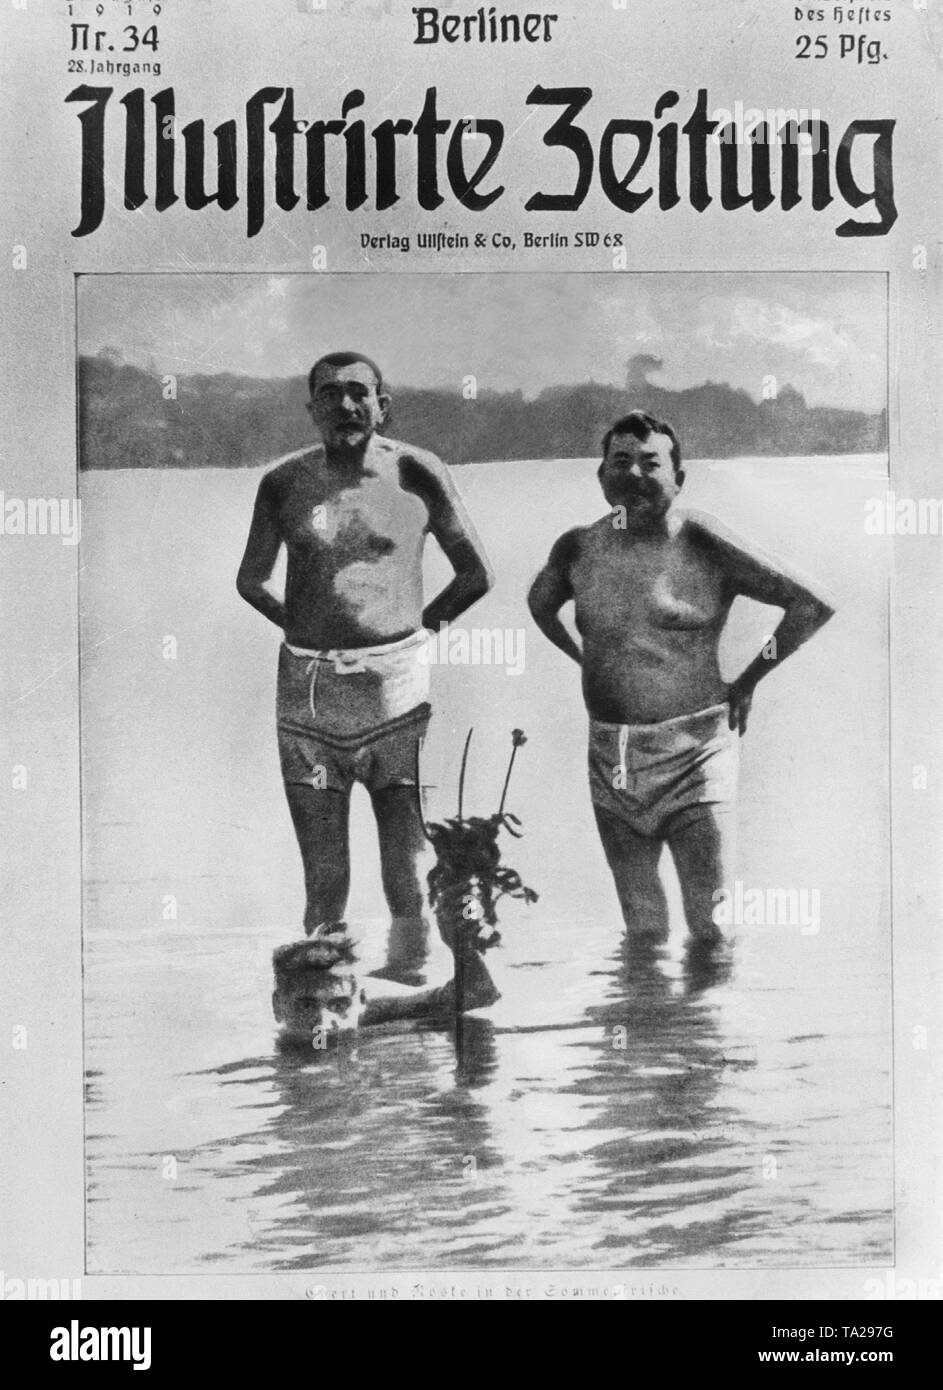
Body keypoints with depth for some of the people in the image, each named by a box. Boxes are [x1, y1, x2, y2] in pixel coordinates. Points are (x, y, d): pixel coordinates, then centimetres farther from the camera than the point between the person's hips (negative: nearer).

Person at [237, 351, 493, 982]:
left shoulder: (417, 473, 1)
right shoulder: (284, 482, 7)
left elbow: (478, 574, 8)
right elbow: (251, 579, 20)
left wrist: (421, 623, 9)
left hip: (396, 677, -2)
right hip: (307, 685, 2)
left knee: (408, 864, -1)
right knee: (322, 871, 5)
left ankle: (411, 977, 10)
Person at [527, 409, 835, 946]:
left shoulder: (704, 544, -9)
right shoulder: (578, 548, 4)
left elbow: (814, 605, -8)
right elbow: (540, 603, 27)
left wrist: (747, 681, -3)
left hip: (693, 752, -4)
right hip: (609, 756, 4)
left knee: (715, 928, -4)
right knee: (640, 922, 16)